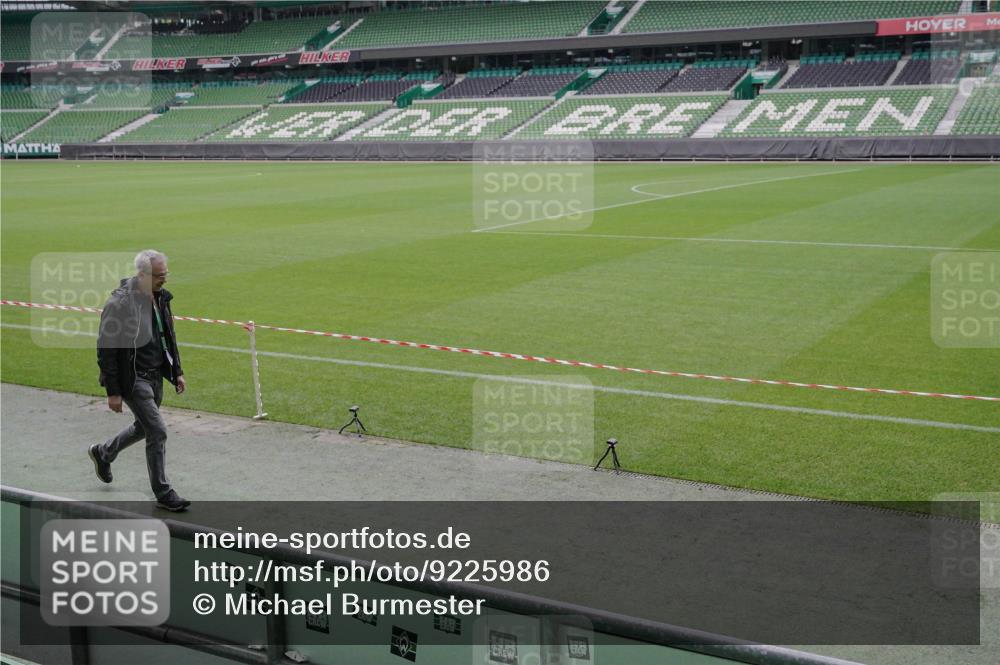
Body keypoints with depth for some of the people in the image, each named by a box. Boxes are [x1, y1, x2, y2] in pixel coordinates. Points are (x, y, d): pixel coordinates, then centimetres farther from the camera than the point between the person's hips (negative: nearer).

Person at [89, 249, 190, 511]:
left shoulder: (161, 297, 4)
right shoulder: (120, 303, -20)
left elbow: (169, 337, 18)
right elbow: (106, 350, -18)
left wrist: (177, 371, 13)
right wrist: (113, 392, -18)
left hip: (156, 376, 8)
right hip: (132, 379, -8)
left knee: (143, 428, 21)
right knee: (157, 432, -8)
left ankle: (102, 453, 47)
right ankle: (163, 493, 5)